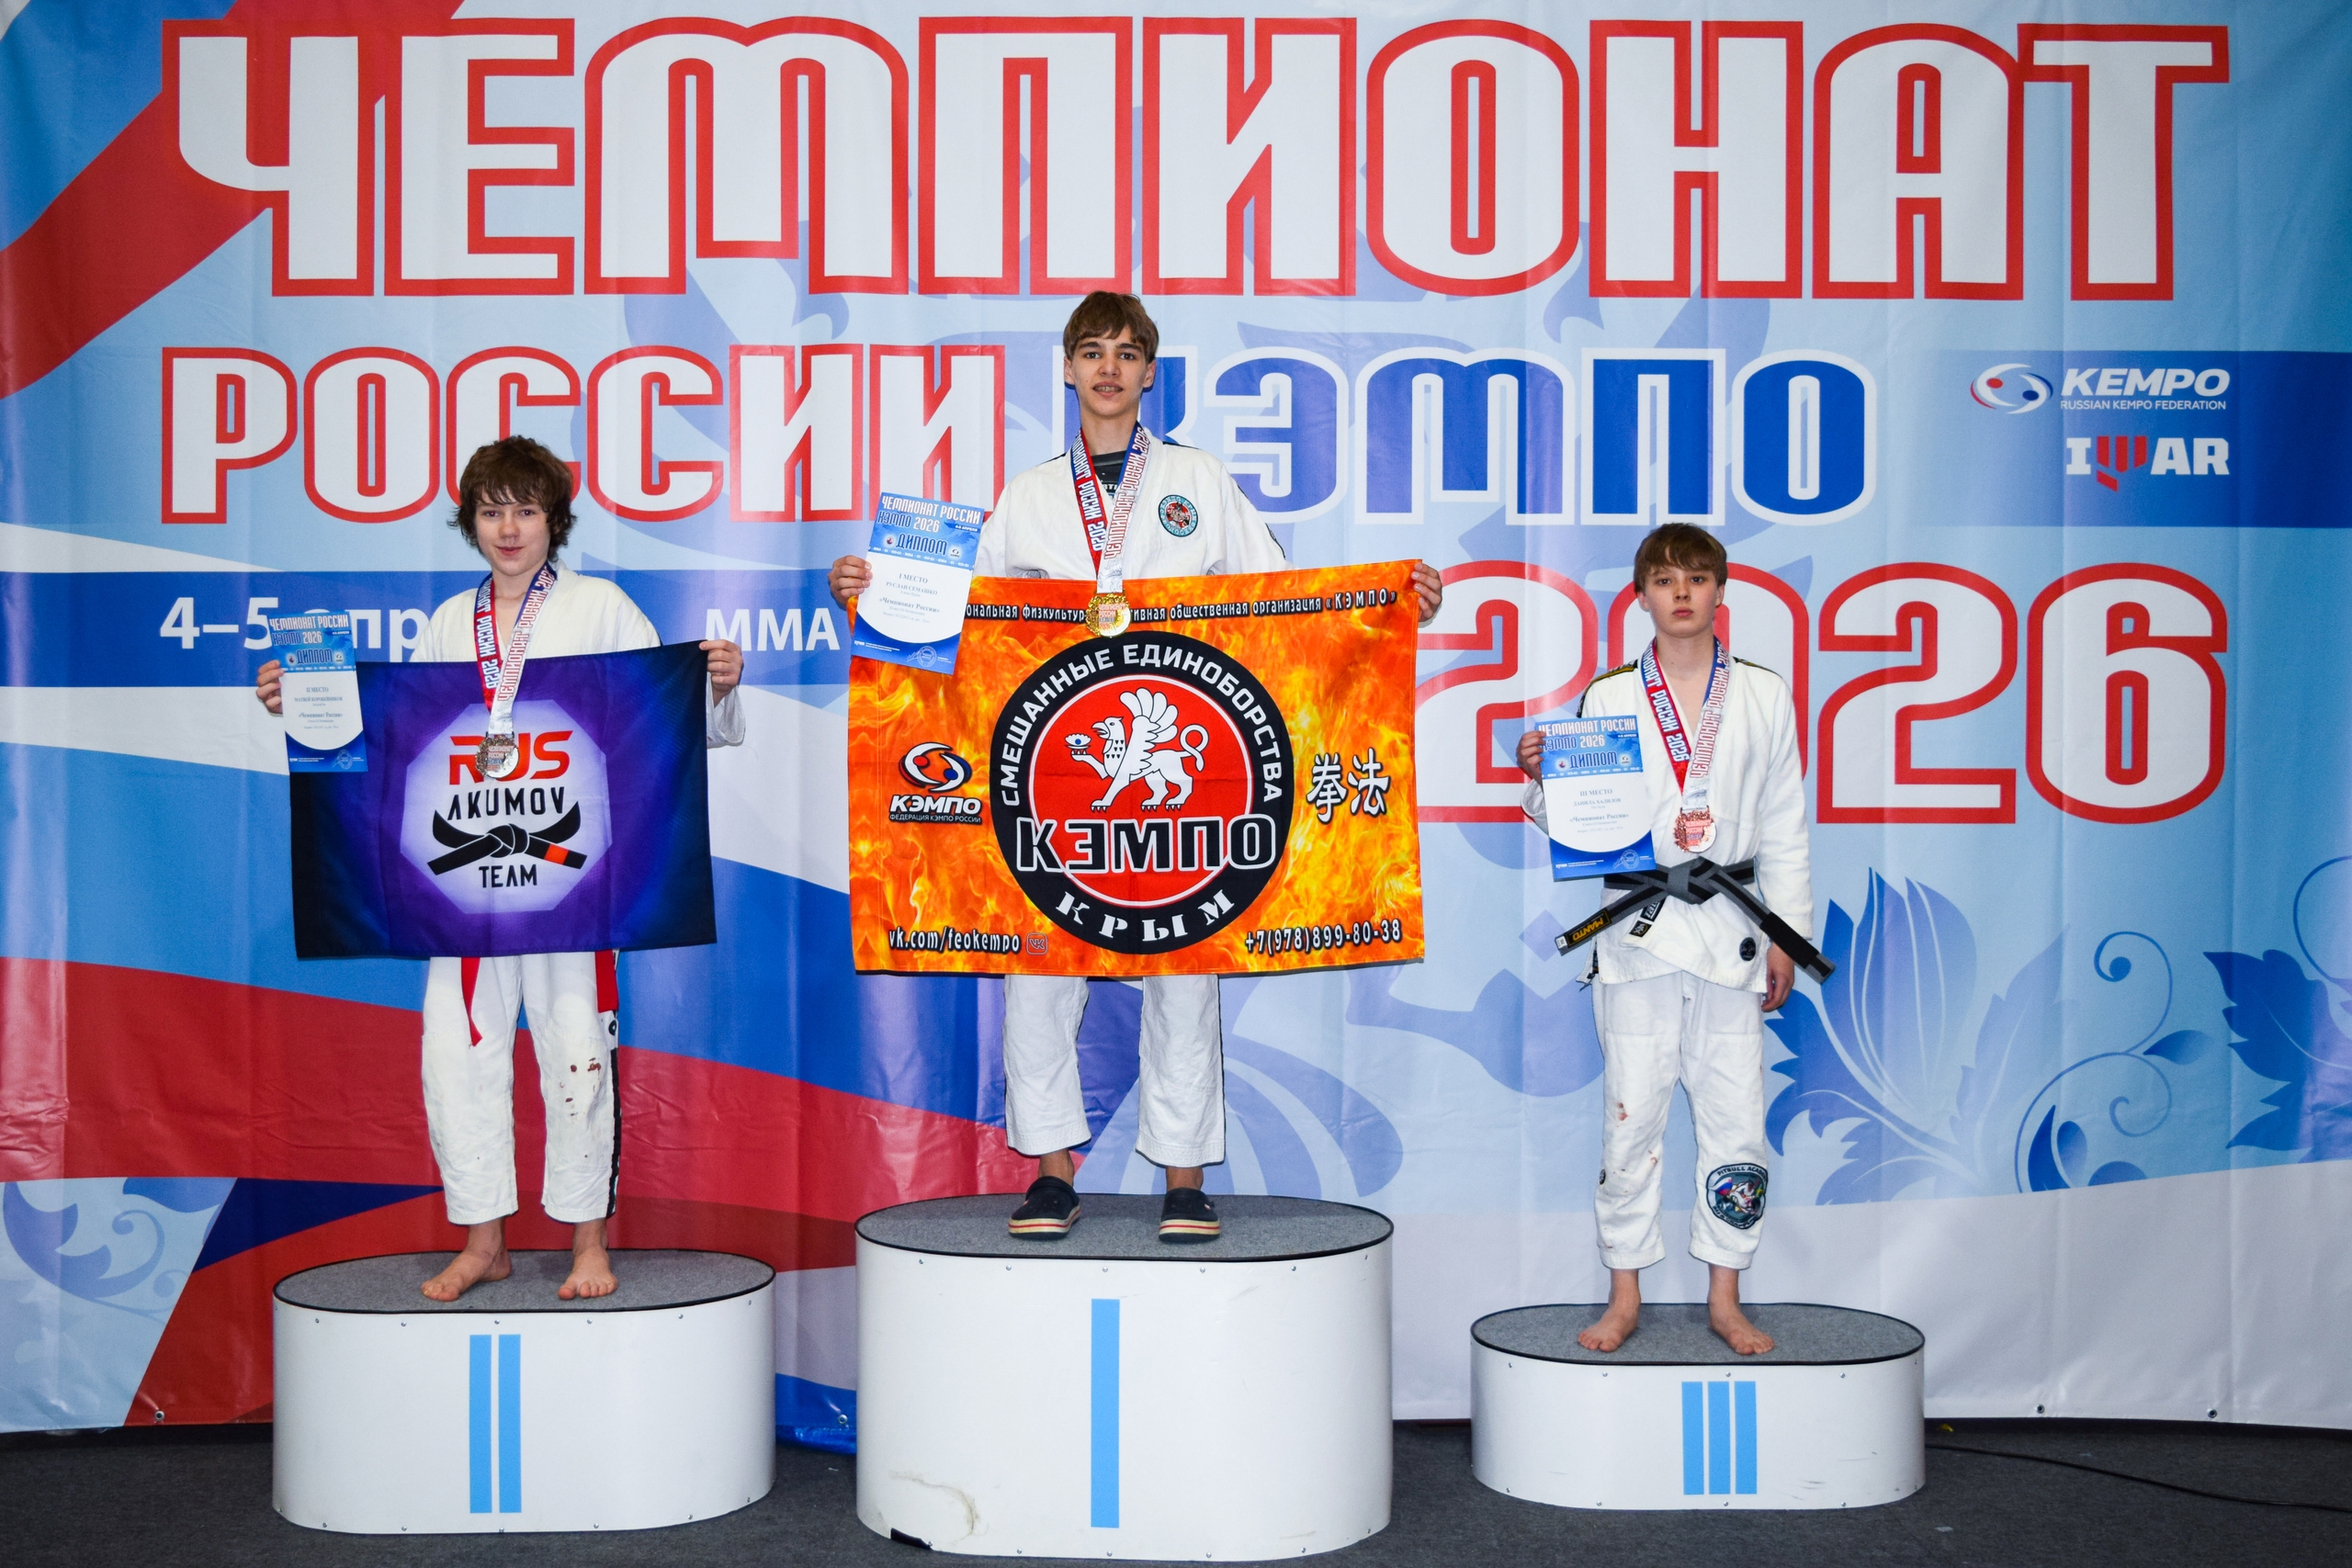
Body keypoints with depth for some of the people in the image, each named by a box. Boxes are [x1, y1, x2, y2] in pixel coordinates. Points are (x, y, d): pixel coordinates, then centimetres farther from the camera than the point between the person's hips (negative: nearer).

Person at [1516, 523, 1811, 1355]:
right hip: (1637, 930, -1)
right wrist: (1539, 778, -12)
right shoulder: (1607, 696, 4)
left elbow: (1783, 828, 9)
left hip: (1729, 930, 1)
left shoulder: (1763, 695, 7)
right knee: (1630, 1116, 1)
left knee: (1737, 1120, 1)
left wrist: (1788, 936, 6)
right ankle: (1625, 1294, 13)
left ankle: (1725, 1299, 13)